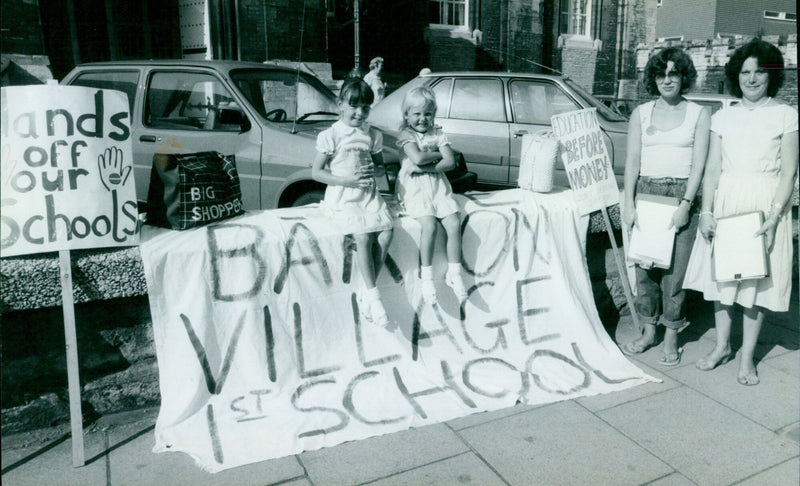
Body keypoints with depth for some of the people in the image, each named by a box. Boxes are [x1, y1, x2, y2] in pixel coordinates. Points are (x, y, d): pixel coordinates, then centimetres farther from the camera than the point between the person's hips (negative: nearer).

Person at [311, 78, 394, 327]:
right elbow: (316, 172, -5)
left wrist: (375, 171, -4)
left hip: (368, 194, 5)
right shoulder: (331, 136, -4)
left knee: (385, 233, -18)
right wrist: (346, 180, -16)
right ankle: (373, 295, -12)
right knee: (363, 236, -25)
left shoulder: (373, 135, 11)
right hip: (343, 197, -4)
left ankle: (365, 292, -6)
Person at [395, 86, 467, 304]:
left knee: (454, 224, -13)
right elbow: (417, 158, -19)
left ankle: (454, 273, 0)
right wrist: (438, 154, -4)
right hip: (415, 189, -4)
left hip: (438, 186, 4)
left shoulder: (438, 134, 10)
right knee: (429, 225, -25)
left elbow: (450, 162, -3)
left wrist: (424, 167, -14)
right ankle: (426, 276, -12)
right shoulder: (406, 134, -1)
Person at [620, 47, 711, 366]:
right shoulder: (641, 113, 10)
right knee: (644, 266, 5)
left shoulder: (699, 114, 5)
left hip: (681, 194, -2)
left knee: (674, 268, -3)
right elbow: (632, 160, 5)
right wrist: (629, 204, -4)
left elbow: (698, 164, -1)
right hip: (645, 192, 2)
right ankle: (649, 331, 19)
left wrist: (685, 205, -12)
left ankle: (671, 339, 10)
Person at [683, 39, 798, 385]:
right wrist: (706, 211, -3)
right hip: (725, 201, 3)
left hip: (765, 204, -3)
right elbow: (712, 168, 6)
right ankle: (722, 346, 24)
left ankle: (747, 356, 16)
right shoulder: (723, 117, 8)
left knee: (756, 279, 3)